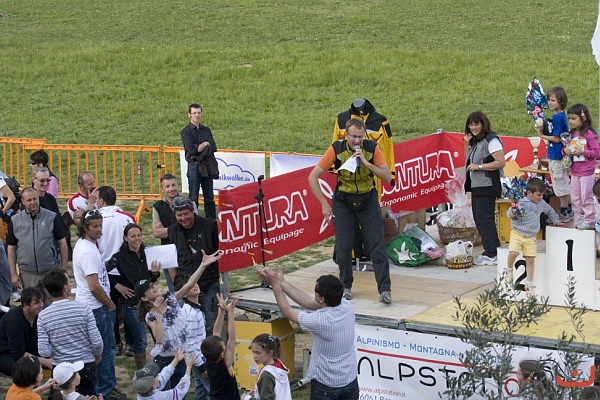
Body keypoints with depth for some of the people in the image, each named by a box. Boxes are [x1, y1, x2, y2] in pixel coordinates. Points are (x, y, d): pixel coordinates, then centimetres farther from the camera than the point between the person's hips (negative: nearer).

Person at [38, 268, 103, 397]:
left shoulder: (43, 316, -7)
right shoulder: (83, 308, -11)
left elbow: (44, 352, -10)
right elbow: (97, 342, -10)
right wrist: (97, 355, 11)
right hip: (86, 366, -1)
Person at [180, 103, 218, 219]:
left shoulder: (206, 130, 13)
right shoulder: (186, 131, -2)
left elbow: (214, 148, -1)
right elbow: (192, 149, -15)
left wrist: (200, 147, -14)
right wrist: (205, 144, -4)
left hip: (207, 166, 5)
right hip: (194, 166, -5)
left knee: (209, 197, 9)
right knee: (193, 198, -2)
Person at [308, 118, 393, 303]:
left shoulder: (372, 148, -13)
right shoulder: (336, 149, -15)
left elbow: (388, 177, -17)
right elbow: (313, 176, -11)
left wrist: (366, 163, -28)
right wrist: (324, 204, -12)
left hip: (368, 200, 0)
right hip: (343, 202, 0)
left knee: (378, 245, -6)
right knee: (343, 247, -2)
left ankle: (385, 290, -4)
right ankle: (345, 287, 17)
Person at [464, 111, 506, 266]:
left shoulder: (491, 140, -12)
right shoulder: (475, 141, 16)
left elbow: (501, 162, -19)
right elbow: (467, 161, 21)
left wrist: (479, 167, -18)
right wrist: (467, 145, 7)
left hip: (487, 187, -10)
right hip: (476, 186, 10)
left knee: (485, 219, -10)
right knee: (478, 219, 11)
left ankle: (491, 255, -7)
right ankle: (493, 251, 19)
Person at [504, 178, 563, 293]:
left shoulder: (541, 204, 8)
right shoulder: (521, 203, -9)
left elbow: (550, 211, 30)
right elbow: (509, 214, -6)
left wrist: (555, 220, 31)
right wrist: (513, 212, -26)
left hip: (531, 238, 4)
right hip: (517, 234, -4)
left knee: (530, 260, -1)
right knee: (513, 253, -24)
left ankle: (529, 285, 10)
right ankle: (509, 271, 7)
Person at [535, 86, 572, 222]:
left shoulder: (558, 117, -19)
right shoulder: (558, 115, 9)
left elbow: (557, 139, -20)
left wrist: (542, 135, -10)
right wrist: (543, 130, -1)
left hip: (558, 156, -10)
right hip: (555, 155, 10)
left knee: (561, 185, -1)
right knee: (564, 184, 17)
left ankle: (564, 213, 7)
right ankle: (569, 210, 25)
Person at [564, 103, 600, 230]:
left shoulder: (589, 134, -14)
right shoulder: (572, 134, 8)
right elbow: (567, 148, 17)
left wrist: (583, 152, -23)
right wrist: (565, 150, -5)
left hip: (587, 173, -7)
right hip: (574, 172, 7)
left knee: (586, 198, -1)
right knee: (575, 198, 13)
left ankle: (589, 221, 10)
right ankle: (581, 218, 25)